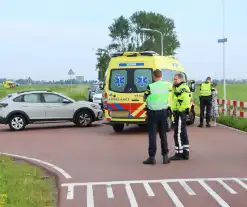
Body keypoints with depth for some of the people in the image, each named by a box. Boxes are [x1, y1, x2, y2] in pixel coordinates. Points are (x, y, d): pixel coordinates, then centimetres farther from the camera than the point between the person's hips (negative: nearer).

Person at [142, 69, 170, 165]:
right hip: (163, 111, 4)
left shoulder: (150, 87, -14)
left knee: (152, 135, 2)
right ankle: (165, 156, 15)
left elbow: (145, 98, -4)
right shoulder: (167, 85, -2)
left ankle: (152, 157, 2)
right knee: (163, 134, 13)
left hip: (153, 112, -4)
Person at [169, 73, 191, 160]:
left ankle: (179, 154, -2)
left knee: (178, 134, -7)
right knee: (183, 133, 13)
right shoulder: (178, 88, 18)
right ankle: (185, 153, 19)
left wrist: (180, 110, -22)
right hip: (179, 113, 11)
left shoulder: (183, 88, -14)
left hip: (180, 113, -11)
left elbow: (186, 100, -24)